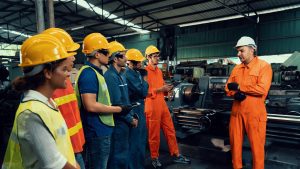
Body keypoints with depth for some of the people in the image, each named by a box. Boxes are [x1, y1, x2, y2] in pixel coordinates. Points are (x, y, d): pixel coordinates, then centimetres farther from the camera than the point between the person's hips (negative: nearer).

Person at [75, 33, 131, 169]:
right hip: (97, 132, -10)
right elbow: (91, 106, -26)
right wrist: (119, 109, -18)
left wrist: (118, 108, 14)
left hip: (101, 130, 10)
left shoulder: (96, 72, 11)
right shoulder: (89, 74, -20)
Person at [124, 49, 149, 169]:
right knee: (136, 141, 2)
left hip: (139, 108, 10)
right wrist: (144, 79, -10)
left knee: (141, 139, 20)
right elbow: (143, 92, -22)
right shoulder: (129, 74, -20)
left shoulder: (134, 72, 10)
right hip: (135, 110, -10)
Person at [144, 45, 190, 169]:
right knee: (154, 134, 5)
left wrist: (166, 89, 5)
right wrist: (160, 89, -19)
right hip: (152, 106, -8)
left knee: (170, 130, 13)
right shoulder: (145, 71, -11)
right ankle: (154, 158, 23)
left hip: (163, 104, 8)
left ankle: (176, 155, 26)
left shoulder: (159, 71, 16)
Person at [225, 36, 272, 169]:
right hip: (236, 111, 6)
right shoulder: (236, 68, 12)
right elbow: (228, 88, 10)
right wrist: (235, 94, -12)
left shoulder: (264, 66, -6)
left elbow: (262, 89, -18)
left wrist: (239, 86, -12)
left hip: (254, 113, -5)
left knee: (256, 145, 5)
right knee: (235, 141, 14)